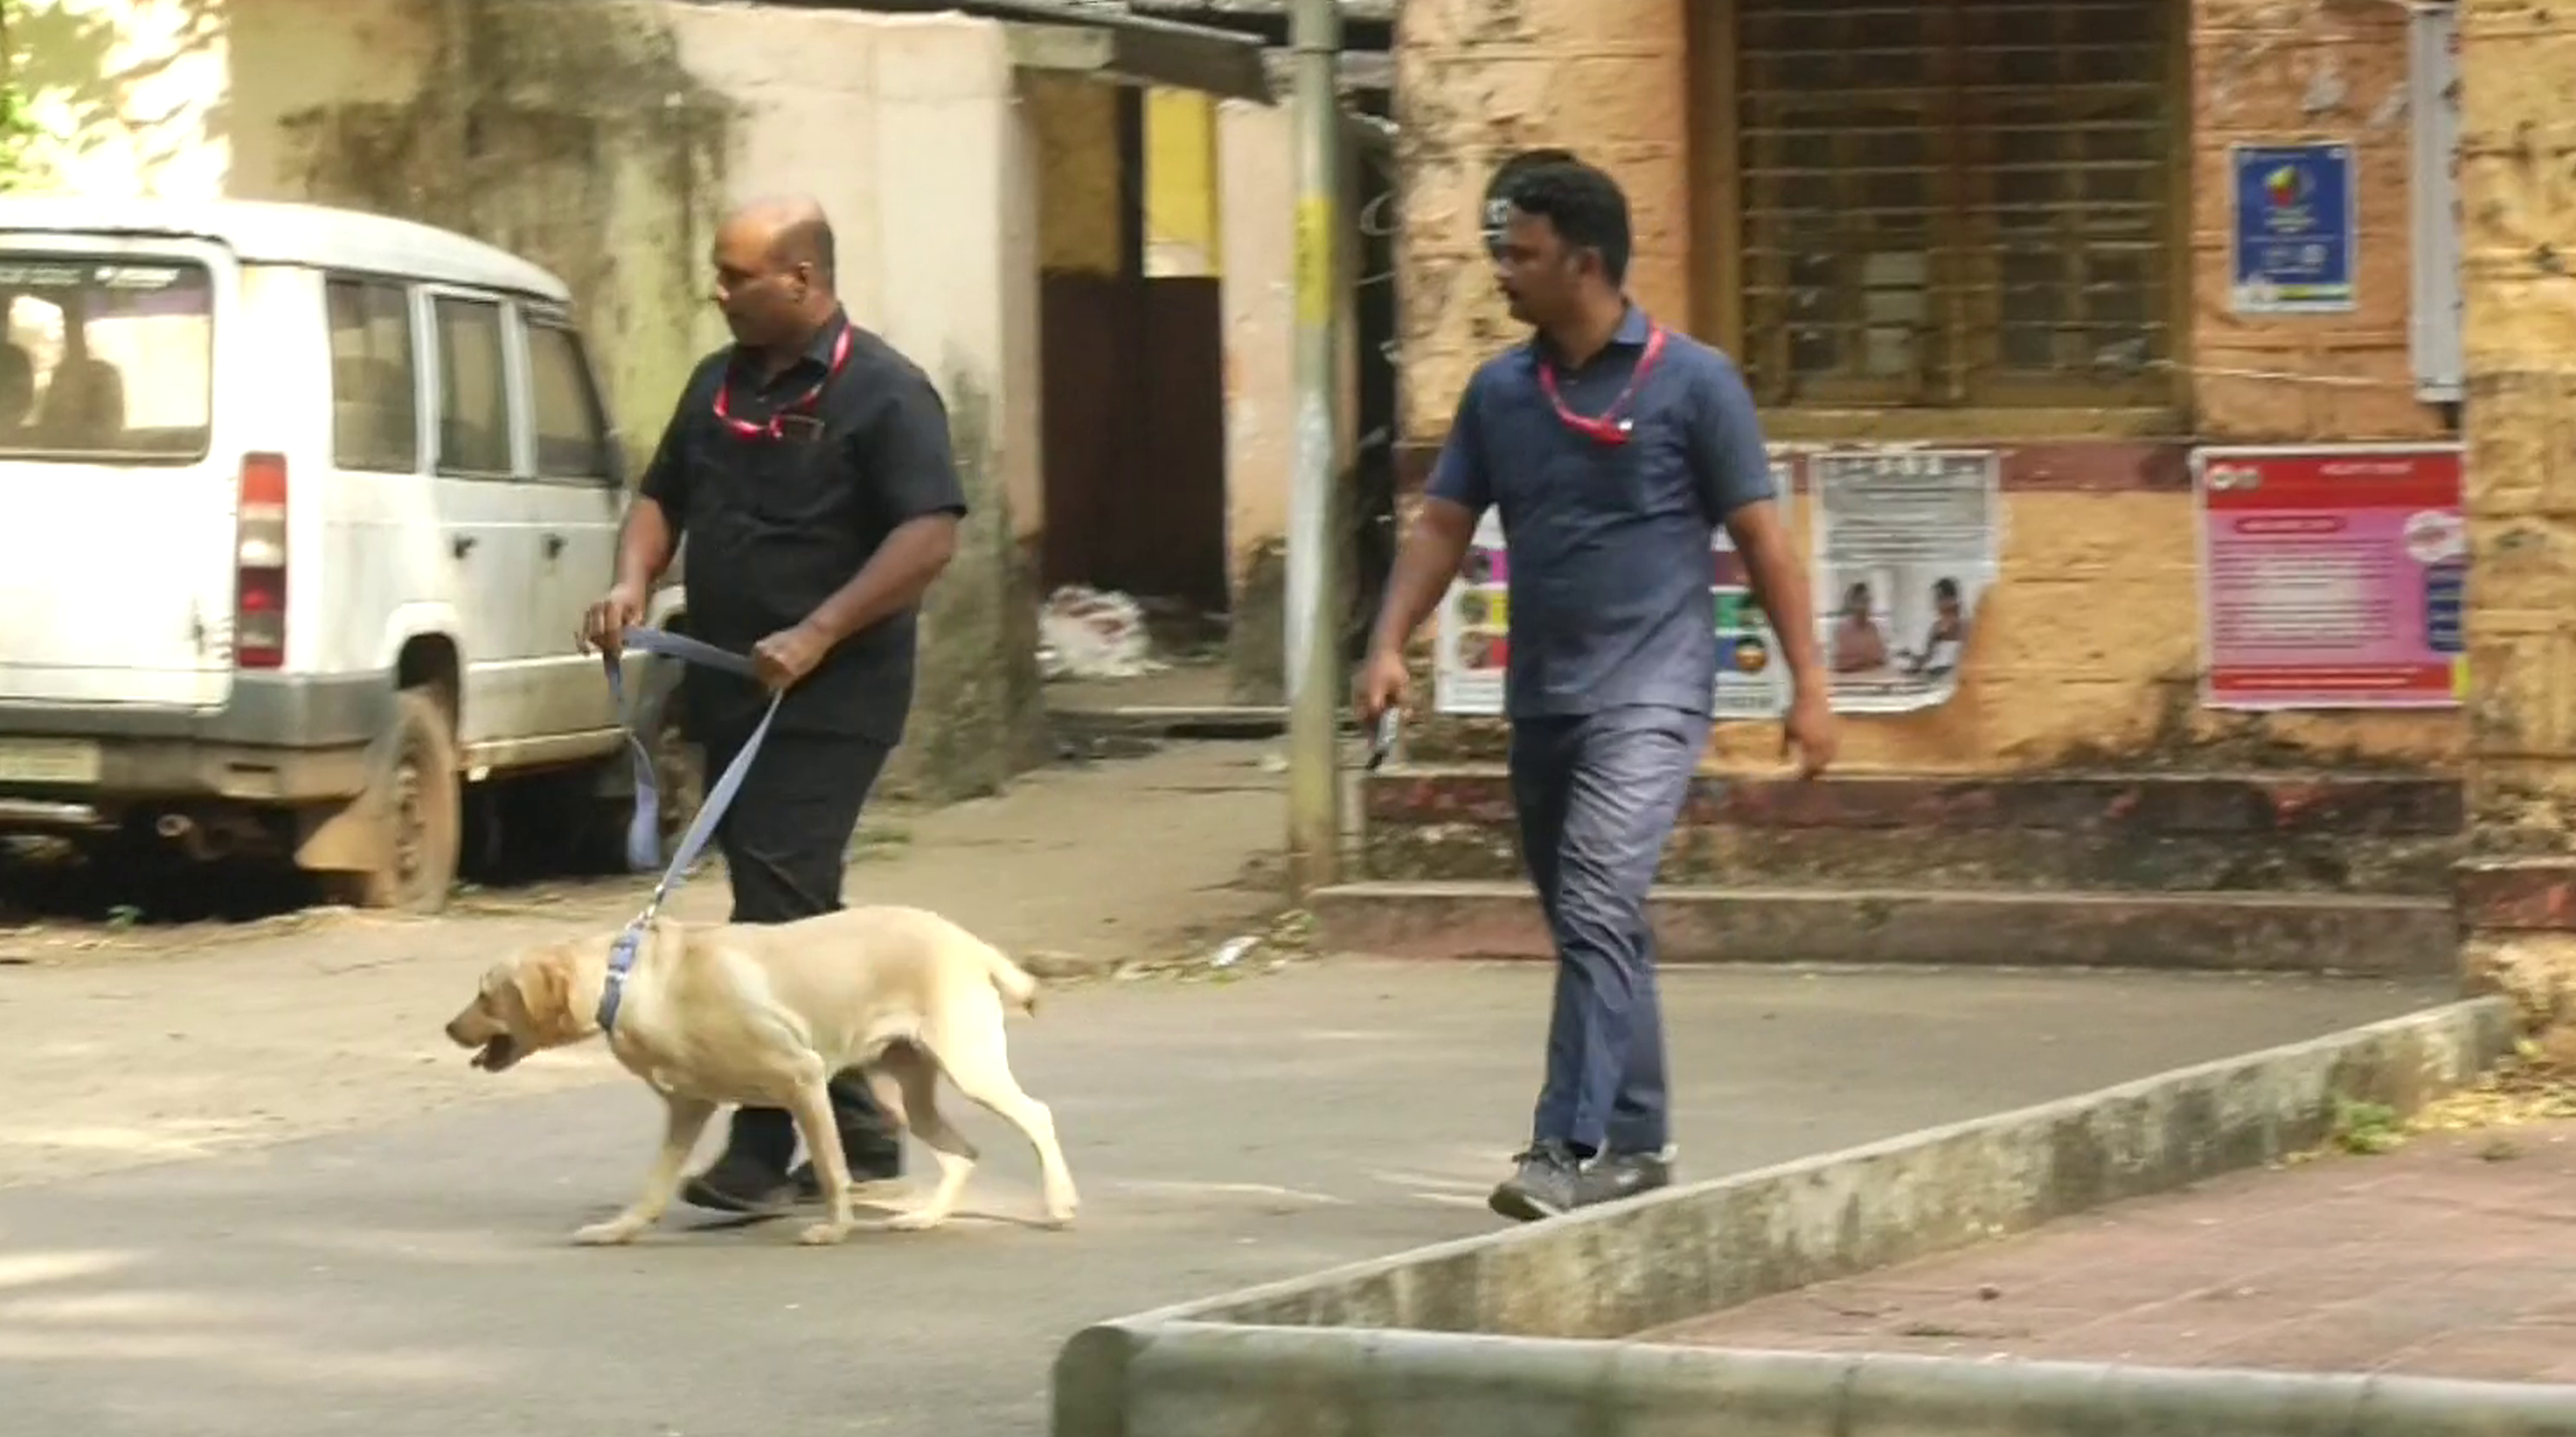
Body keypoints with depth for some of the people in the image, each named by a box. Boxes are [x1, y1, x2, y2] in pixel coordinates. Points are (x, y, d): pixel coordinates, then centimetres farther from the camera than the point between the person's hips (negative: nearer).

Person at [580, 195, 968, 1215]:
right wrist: (634, 581, 1)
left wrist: (818, 635, -24)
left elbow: (930, 535, -17)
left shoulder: (881, 393, -10)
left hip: (828, 702, -8)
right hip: (729, 695, 8)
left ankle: (763, 1149, -14)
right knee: (798, 914, 12)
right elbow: (662, 496, 22)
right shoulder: (720, 385, 14)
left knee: (778, 910, -14)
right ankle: (860, 1133, 22)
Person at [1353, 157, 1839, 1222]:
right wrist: (1390, 645, -6)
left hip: (1646, 694, -6)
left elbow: (1761, 537, -4)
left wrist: (1808, 684, -7)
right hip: (1541, 697, 6)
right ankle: (1635, 1142, 26)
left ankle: (1569, 1150, -23)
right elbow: (1444, 525, 9)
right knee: (1589, 927, 14)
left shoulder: (1691, 383, -6)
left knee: (1599, 913, -20)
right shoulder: (1500, 392, 8)